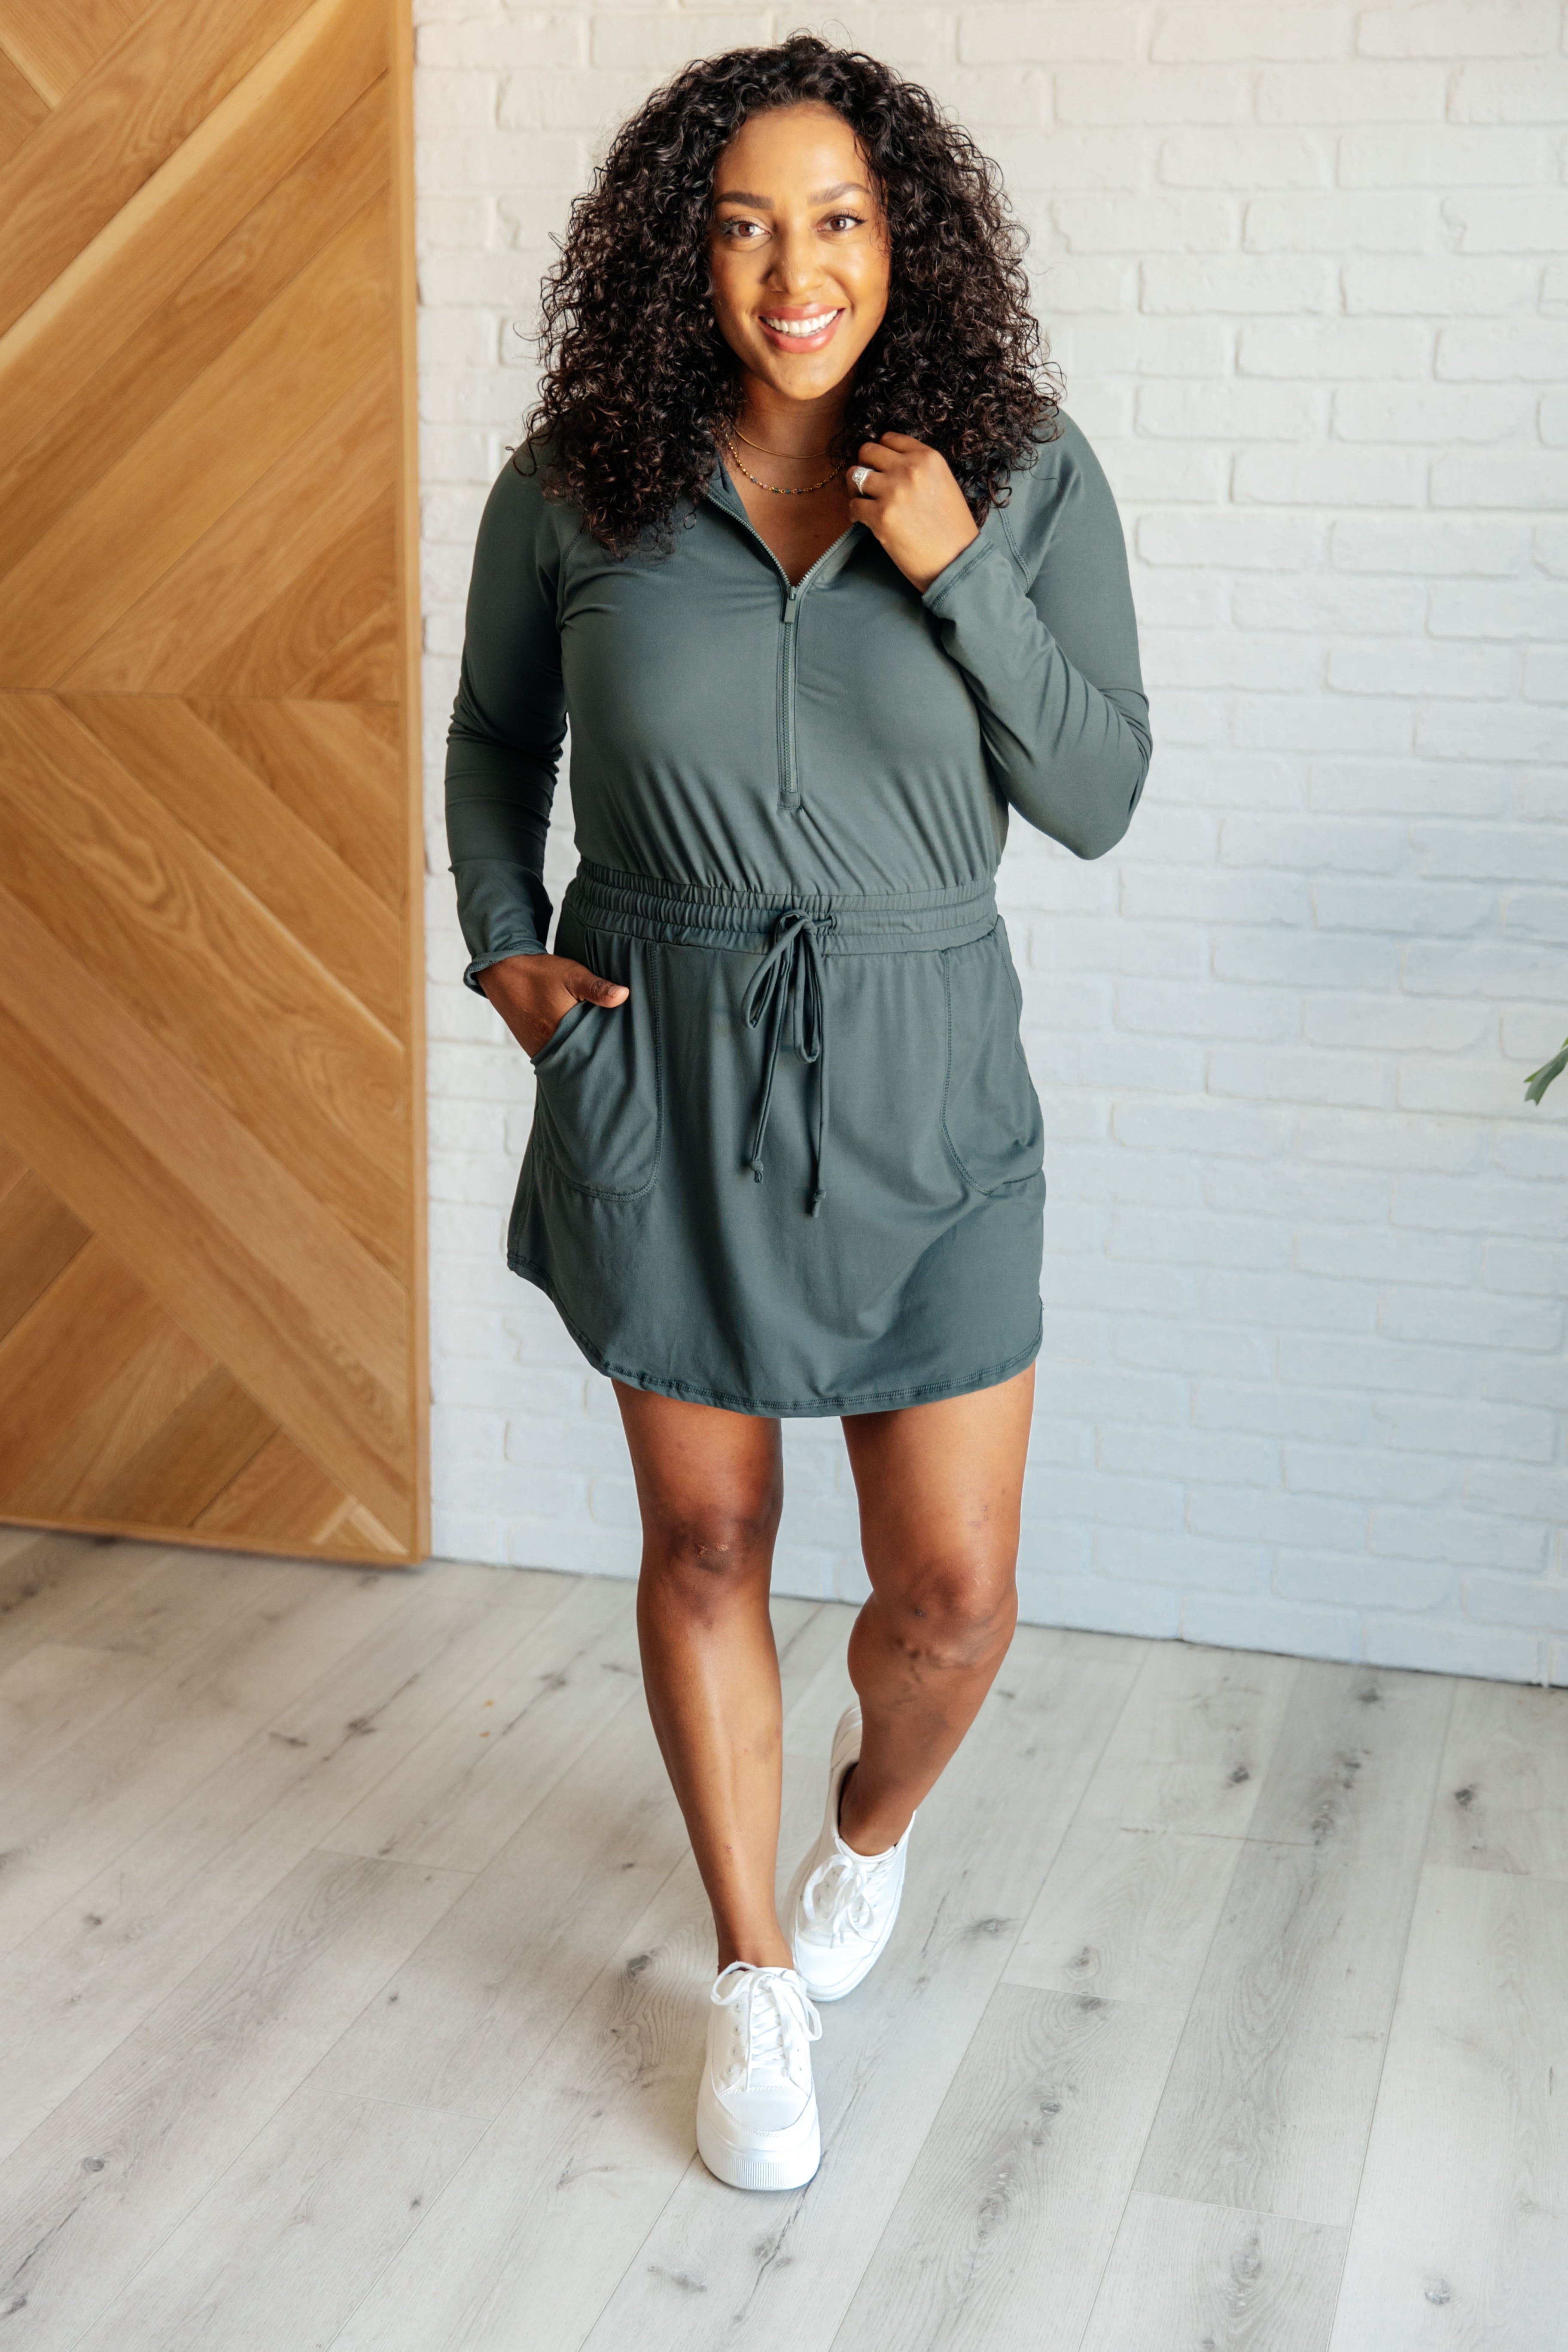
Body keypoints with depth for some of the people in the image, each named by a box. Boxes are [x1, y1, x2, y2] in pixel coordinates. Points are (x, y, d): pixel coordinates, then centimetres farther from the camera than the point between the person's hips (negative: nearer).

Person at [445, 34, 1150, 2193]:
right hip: (659, 1066, 1)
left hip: (919, 1079, 0)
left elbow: (1098, 797, -6)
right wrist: (503, 943, -1)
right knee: (705, 1543, 11)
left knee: (954, 1593, 3)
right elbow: (495, 735, 13)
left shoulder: (1028, 478, -5)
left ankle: (873, 1823, 41)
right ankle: (758, 1981, 33)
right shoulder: (579, 485, -3)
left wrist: (959, 575, -18)